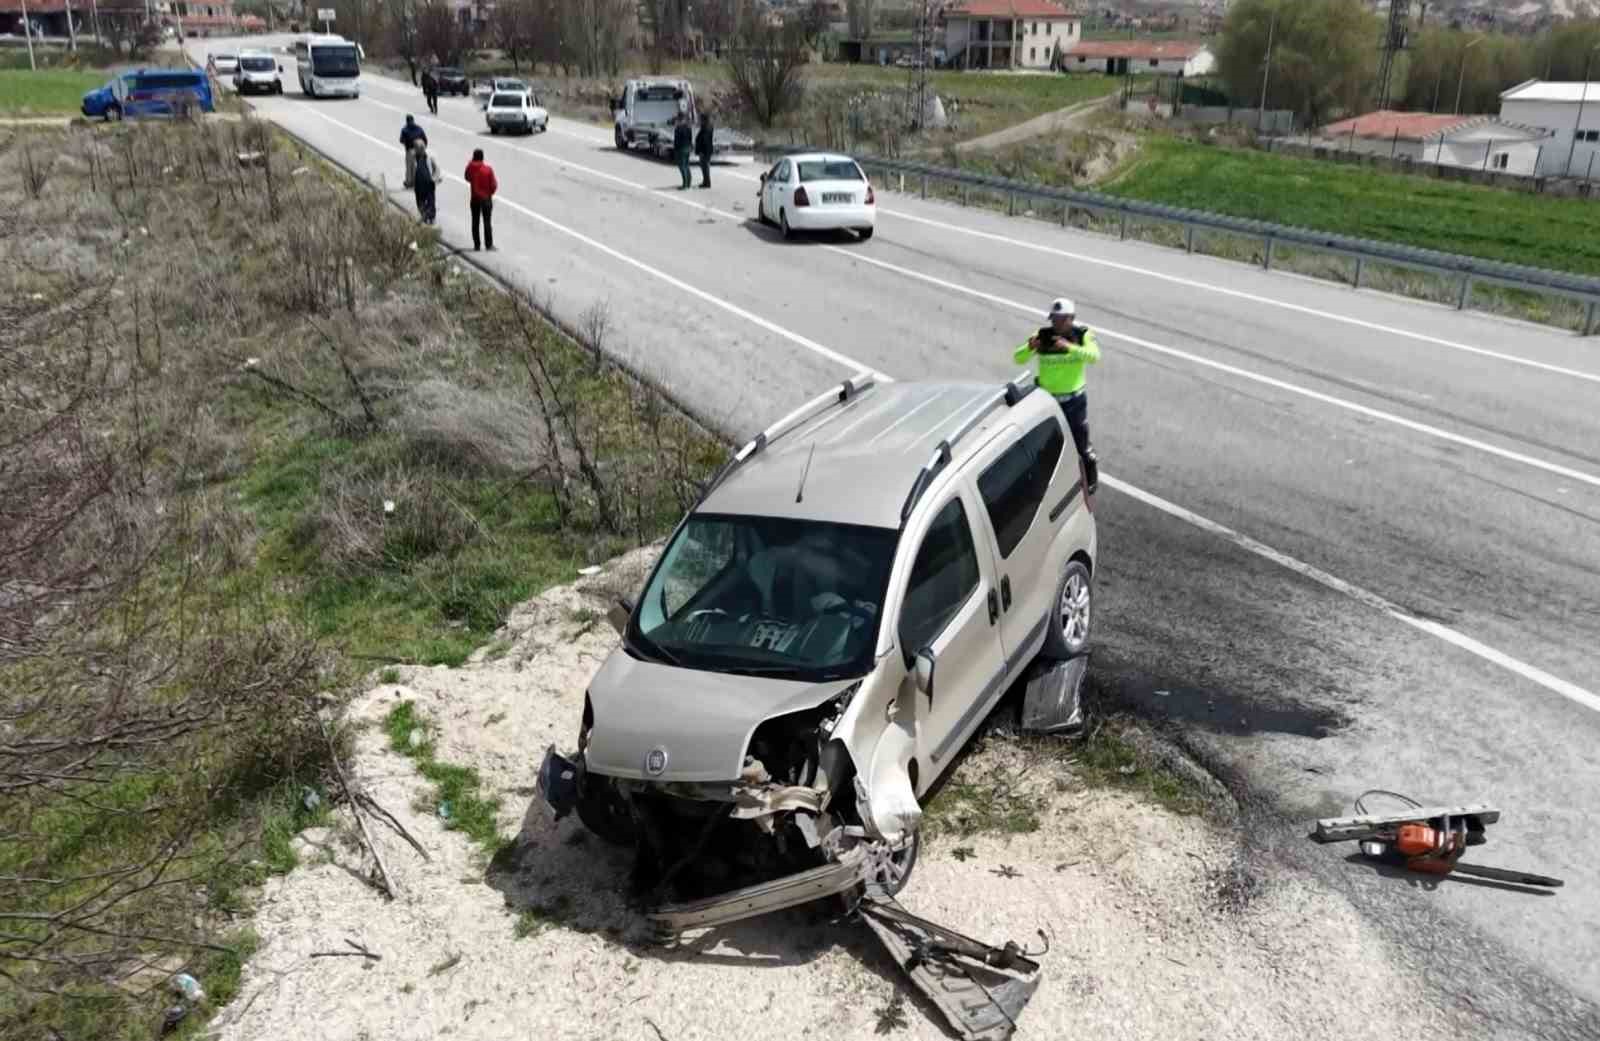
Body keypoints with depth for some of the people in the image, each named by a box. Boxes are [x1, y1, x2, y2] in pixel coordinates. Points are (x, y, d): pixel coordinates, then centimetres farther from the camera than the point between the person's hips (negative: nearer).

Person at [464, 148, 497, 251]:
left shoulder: (470, 167, -6)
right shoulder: (488, 169, -12)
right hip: (486, 198, -2)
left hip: (475, 199, 2)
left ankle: (476, 245, 10)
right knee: (487, 222, 2)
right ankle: (489, 245, 0)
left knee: (475, 222, 9)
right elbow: (494, 185, -9)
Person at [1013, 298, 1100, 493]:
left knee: (1080, 444, 12)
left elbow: (1094, 356, -32)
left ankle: (1091, 479, 39)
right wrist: (1029, 348, -39)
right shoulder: (1042, 336, -10)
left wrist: (1070, 347, -48)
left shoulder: (1083, 335, -13)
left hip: (1074, 400, -1)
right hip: (1047, 399, 1)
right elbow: (1018, 359, -17)